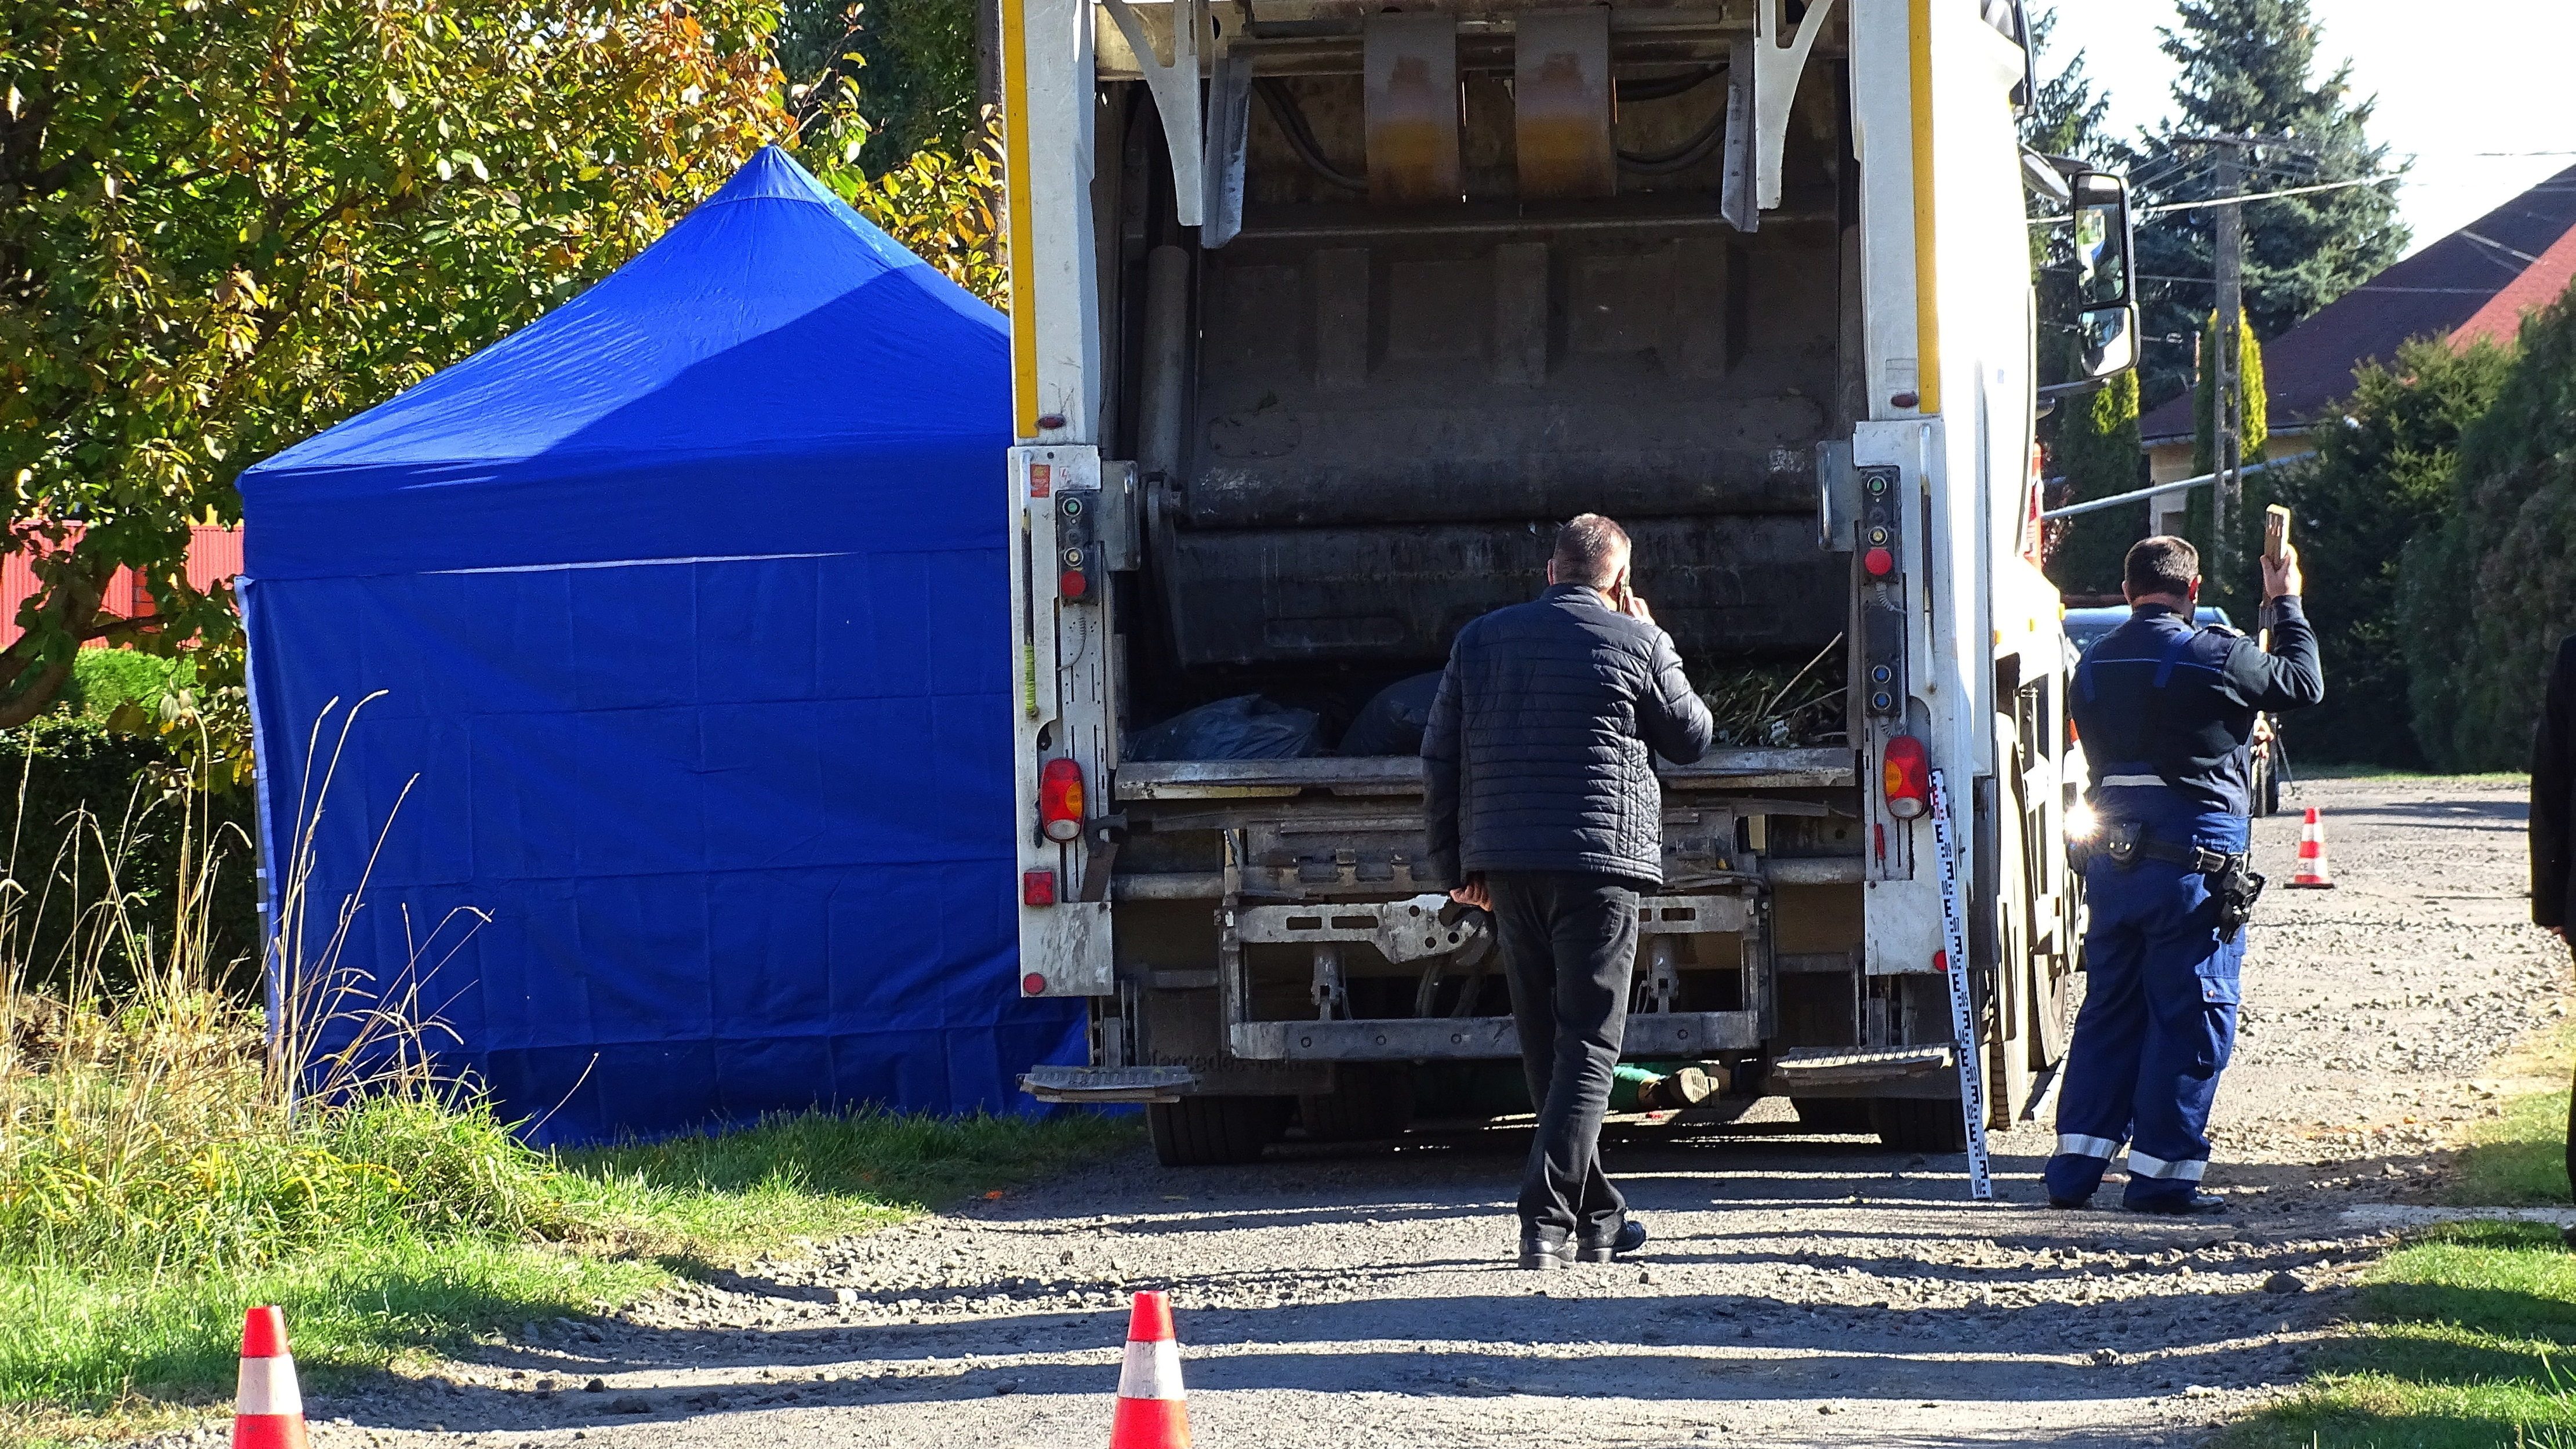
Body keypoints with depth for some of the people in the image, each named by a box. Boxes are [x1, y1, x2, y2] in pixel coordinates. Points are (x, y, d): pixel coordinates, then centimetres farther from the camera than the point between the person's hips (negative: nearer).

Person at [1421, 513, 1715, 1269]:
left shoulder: (1481, 640, 9)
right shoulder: (1637, 644, -3)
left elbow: (1441, 759, 9)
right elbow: (1692, 738, 11)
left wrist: (1455, 862, 16)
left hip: (1507, 865, 4)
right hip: (1602, 860, -4)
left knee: (1547, 1046, 14)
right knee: (1587, 1047, -4)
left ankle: (1594, 1218, 23)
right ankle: (1548, 1221, -16)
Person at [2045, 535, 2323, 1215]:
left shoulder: (2096, 664, 9)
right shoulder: (2212, 656, -10)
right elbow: (2304, 684, 2)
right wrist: (2286, 604, 16)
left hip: (2112, 859, 6)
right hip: (2193, 867, -6)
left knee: (2108, 1012, 13)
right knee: (2191, 1020, 1)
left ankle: (2074, 1171, 10)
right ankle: (2161, 1175, 2)